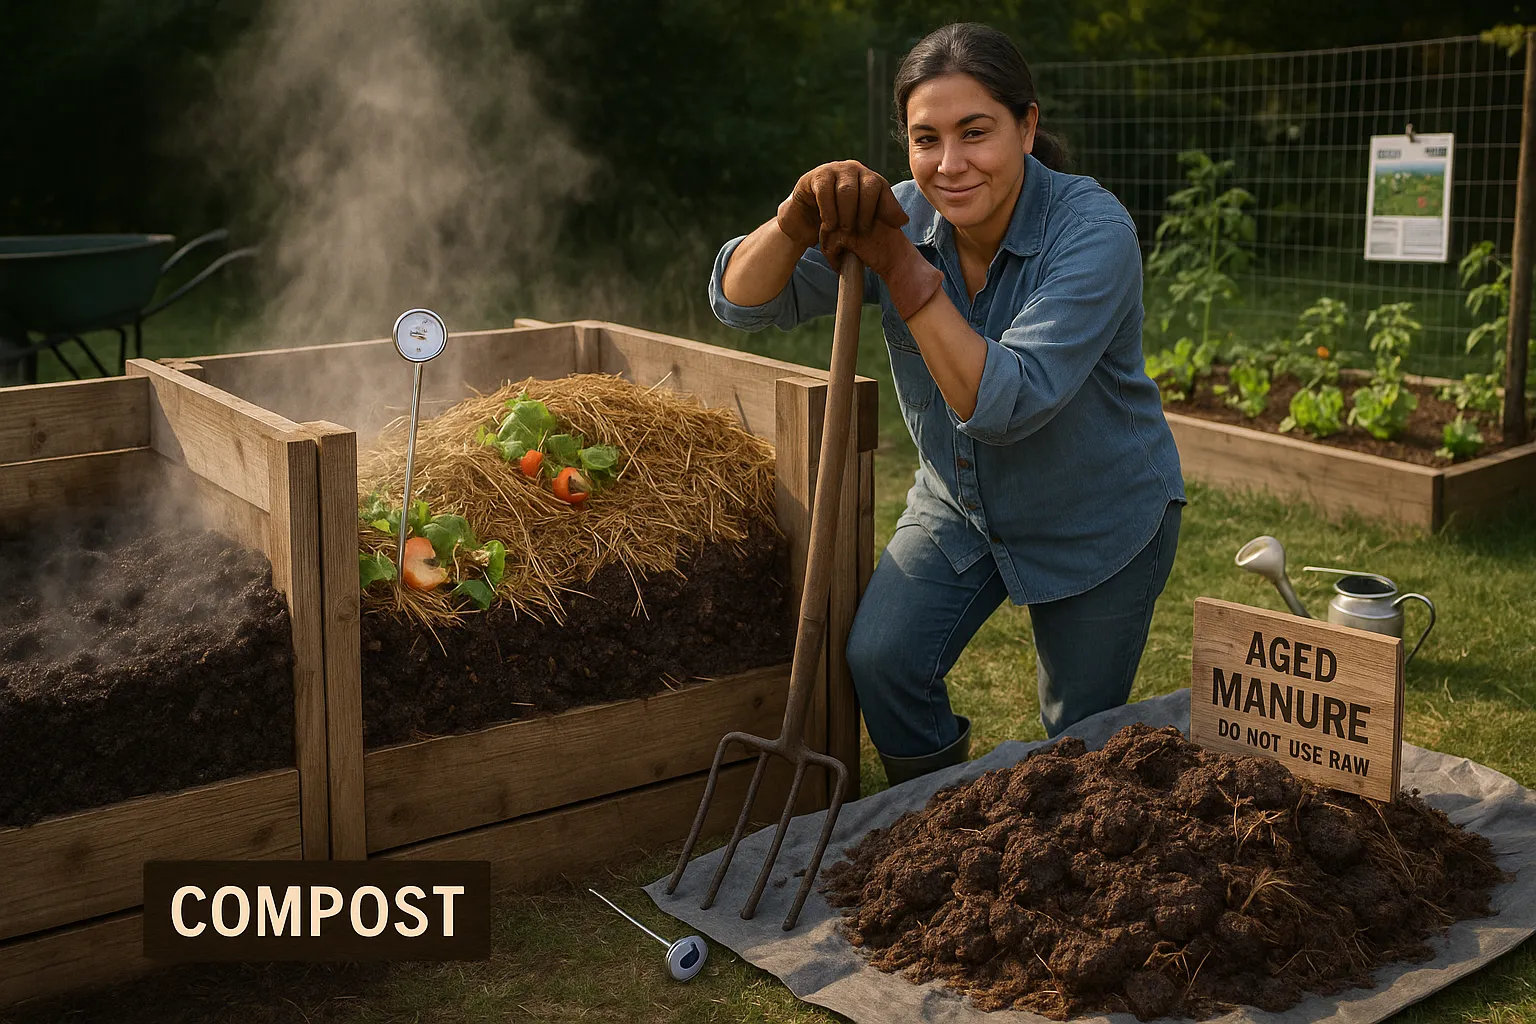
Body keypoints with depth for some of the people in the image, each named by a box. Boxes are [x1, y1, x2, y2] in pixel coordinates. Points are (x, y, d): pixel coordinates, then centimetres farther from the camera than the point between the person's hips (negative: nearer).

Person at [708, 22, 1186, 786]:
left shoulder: (1092, 231, -28)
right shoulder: (899, 219, -15)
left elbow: (1006, 404, -38)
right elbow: (741, 301, -18)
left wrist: (900, 267, -41)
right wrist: (799, 220, -39)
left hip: (1096, 521, -3)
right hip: (959, 506, 4)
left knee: (1080, 740, 9)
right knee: (880, 662, -14)